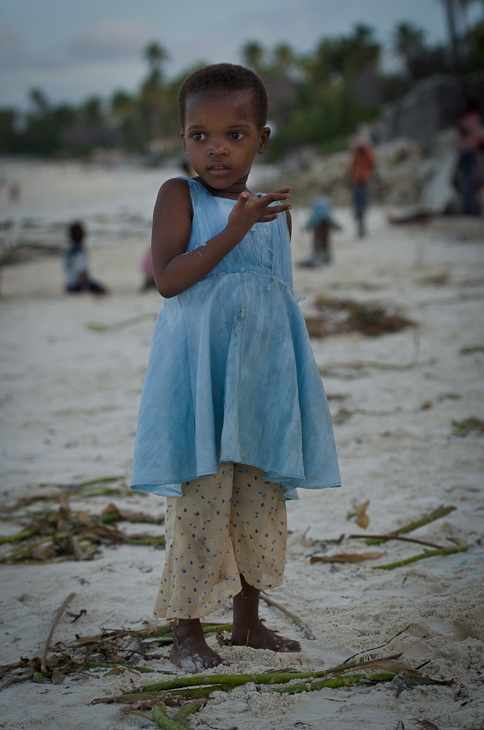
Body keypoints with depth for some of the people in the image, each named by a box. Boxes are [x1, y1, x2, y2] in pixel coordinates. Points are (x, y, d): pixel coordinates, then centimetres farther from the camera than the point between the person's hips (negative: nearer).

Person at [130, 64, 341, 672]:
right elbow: (167, 279, -16)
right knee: (198, 501, -5)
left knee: (261, 502, 10)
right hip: (198, 376, -5)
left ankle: (248, 622, 25)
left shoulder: (275, 210, 11)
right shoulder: (180, 196, -3)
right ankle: (186, 632, 7)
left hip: (262, 377, 5)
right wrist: (234, 231, -21)